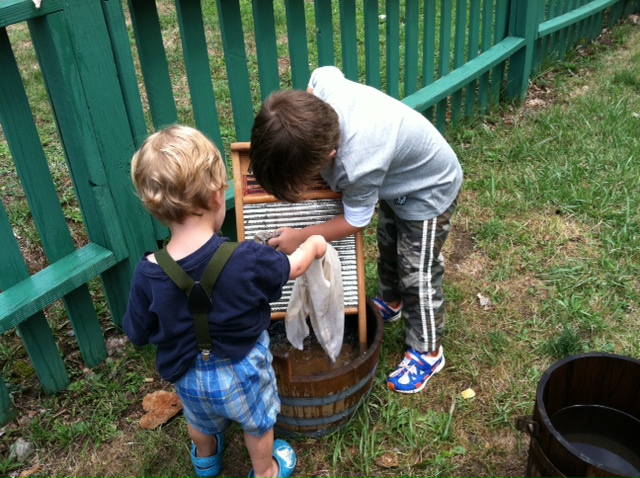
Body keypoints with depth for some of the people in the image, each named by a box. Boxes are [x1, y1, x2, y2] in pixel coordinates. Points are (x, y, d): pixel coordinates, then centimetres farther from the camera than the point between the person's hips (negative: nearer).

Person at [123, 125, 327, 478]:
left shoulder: (147, 274, -26)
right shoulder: (246, 260, -32)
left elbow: (139, 335, -10)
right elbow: (291, 269, -10)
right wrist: (313, 246, 11)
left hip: (188, 376, 3)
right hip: (242, 370, -2)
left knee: (200, 419, 35)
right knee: (258, 423, 28)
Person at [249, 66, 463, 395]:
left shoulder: (359, 163, -46)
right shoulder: (325, 83, -30)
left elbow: (356, 221, -26)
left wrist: (299, 238, -16)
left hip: (429, 190, -8)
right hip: (397, 177, 8)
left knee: (418, 275, 5)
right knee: (388, 248, 27)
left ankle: (427, 352, 26)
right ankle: (390, 303, 53)